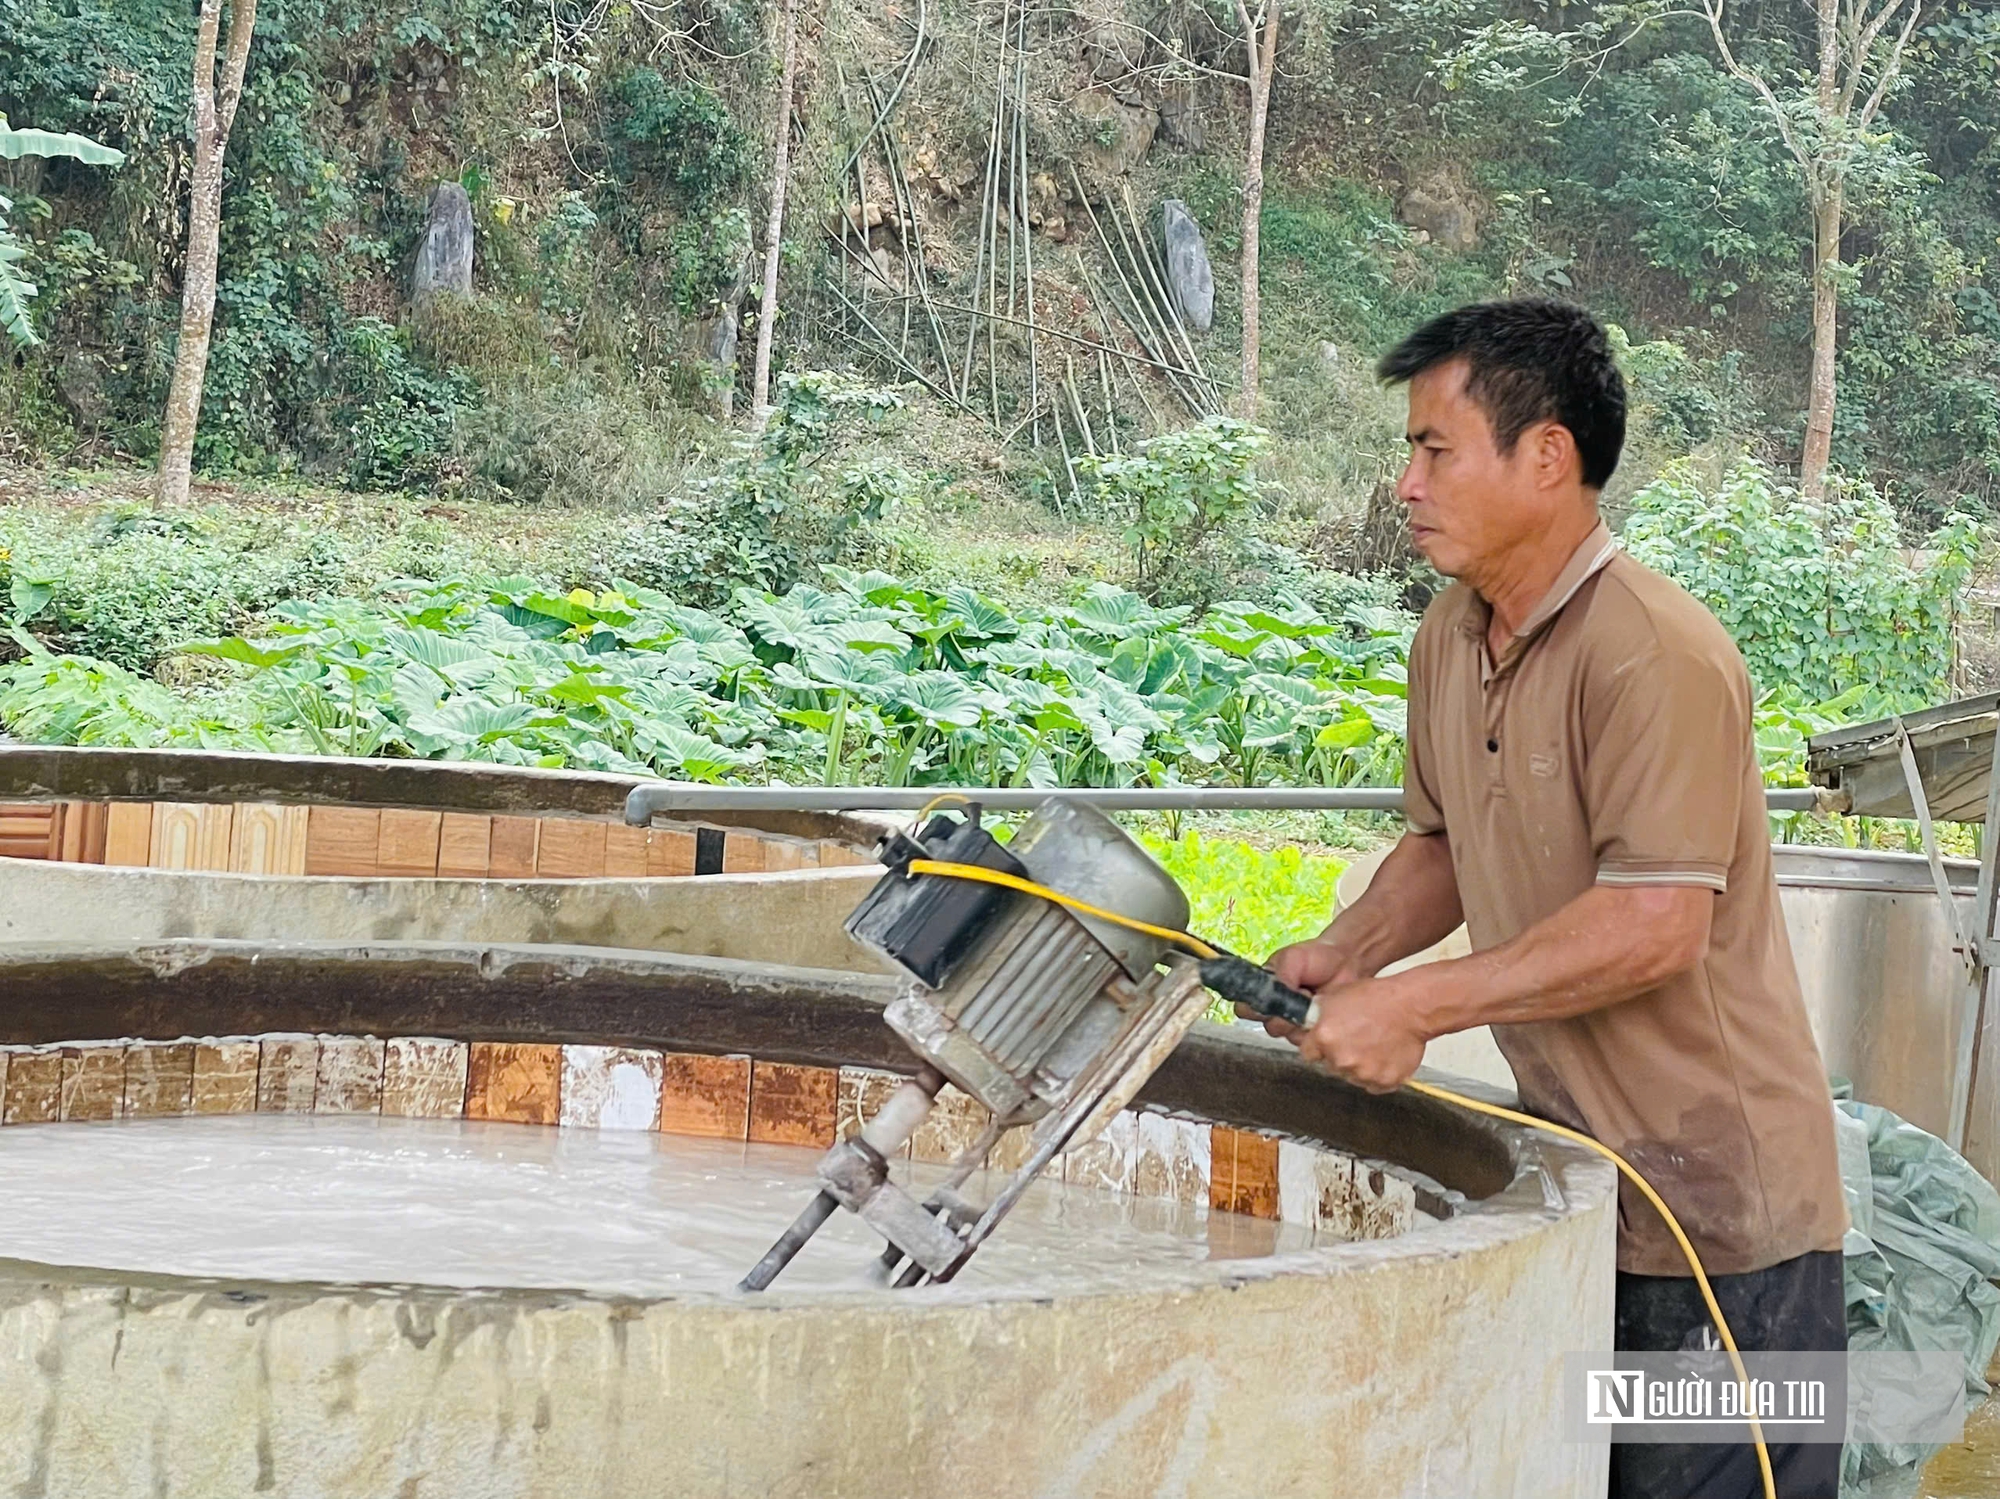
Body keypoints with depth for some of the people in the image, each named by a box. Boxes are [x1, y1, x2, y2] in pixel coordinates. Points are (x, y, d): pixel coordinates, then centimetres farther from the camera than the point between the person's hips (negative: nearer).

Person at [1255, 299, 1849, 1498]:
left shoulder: (1658, 656, -22)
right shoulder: (1449, 636, 7)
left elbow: (1655, 927, -28)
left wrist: (1415, 1006, -24)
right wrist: (1347, 952, 2)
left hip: (1715, 1199, -8)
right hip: (1569, 1174, 8)